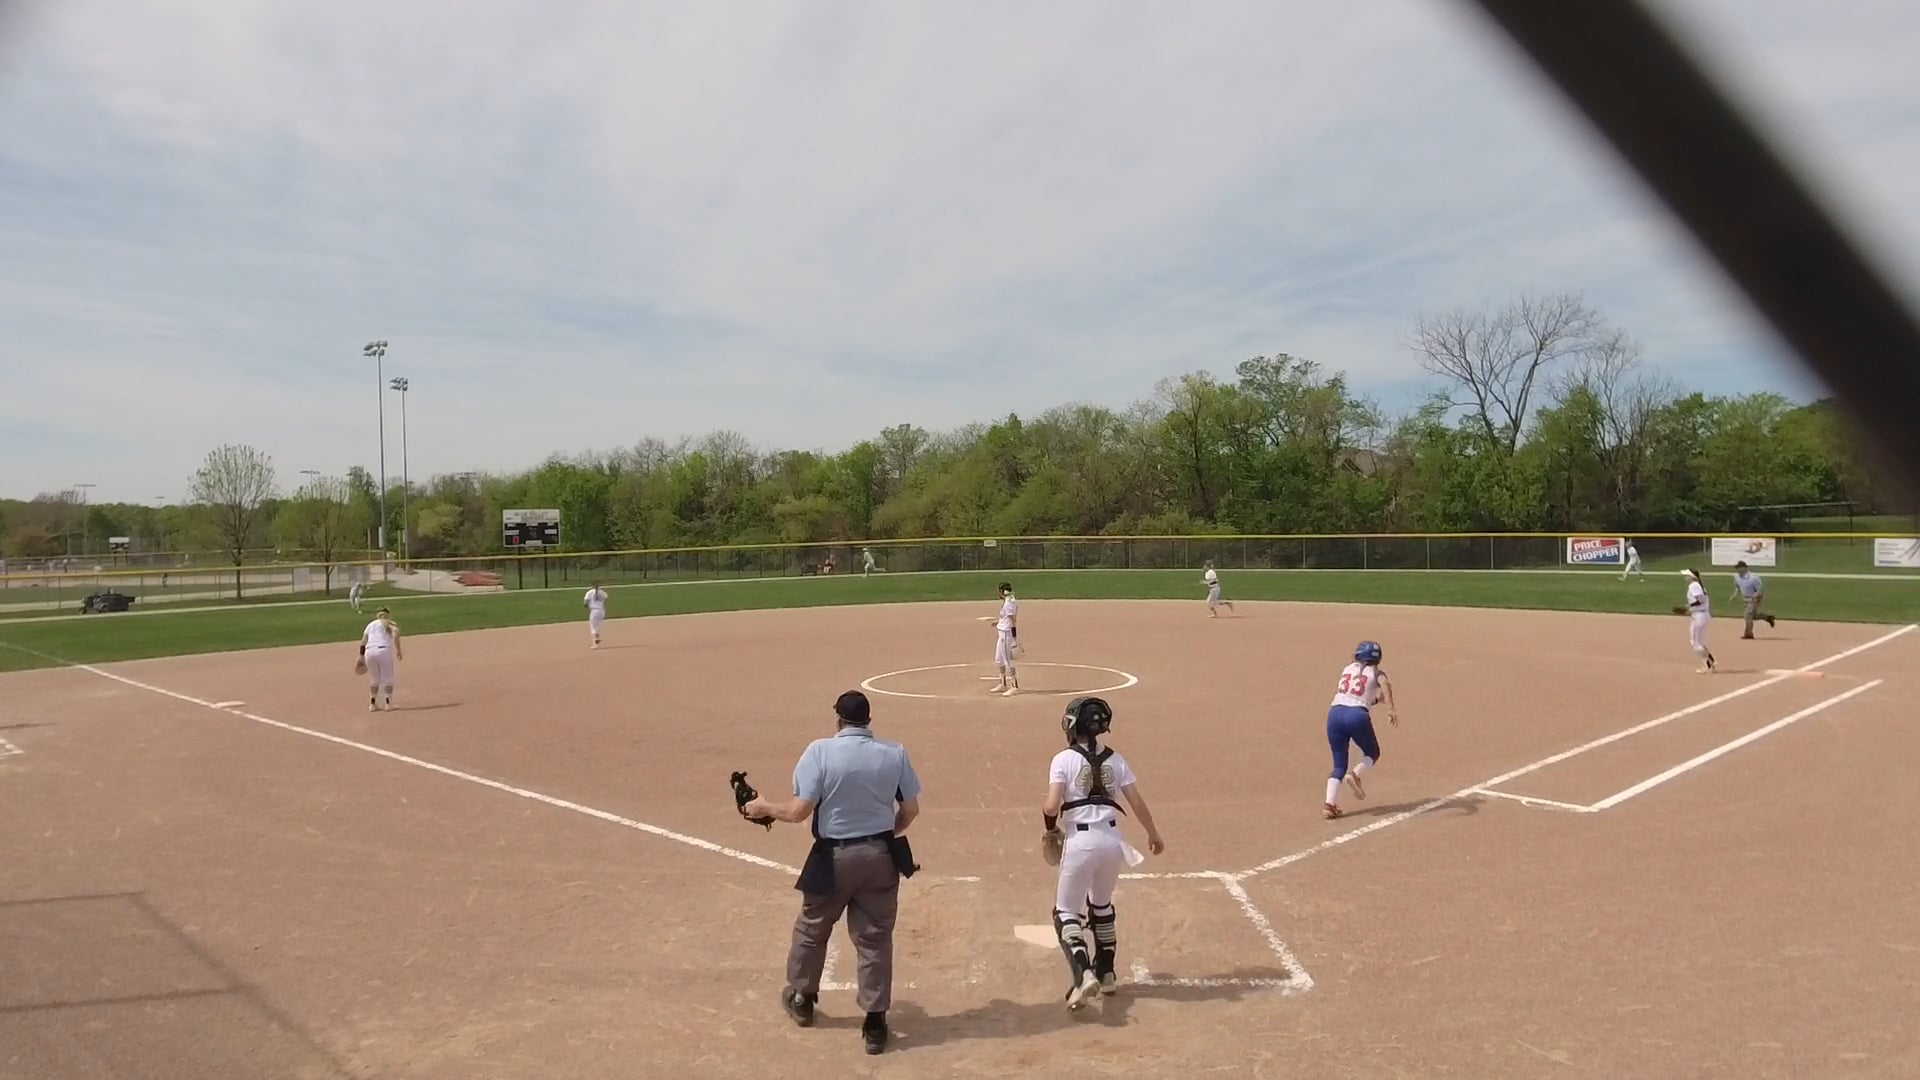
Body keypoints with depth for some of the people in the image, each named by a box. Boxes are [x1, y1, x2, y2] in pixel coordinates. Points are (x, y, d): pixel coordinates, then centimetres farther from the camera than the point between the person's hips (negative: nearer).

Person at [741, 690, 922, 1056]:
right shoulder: (895, 753, -5)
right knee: (875, 938, 12)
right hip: (881, 855, 2)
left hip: (834, 857, -2)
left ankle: (802, 998, 41)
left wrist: (765, 808, 2)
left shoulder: (820, 750, -15)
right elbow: (910, 810, 2)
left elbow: (800, 811, -17)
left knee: (812, 929, 21)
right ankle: (875, 1022, 16)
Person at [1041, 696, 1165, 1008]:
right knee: (1102, 906, 26)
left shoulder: (1064, 759, -6)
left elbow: (1051, 806, -14)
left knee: (1066, 911, 6)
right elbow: (1137, 801, 5)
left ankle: (1084, 973, -14)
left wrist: (1050, 827, 6)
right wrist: (1153, 834, 18)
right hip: (1112, 840, 5)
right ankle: (1106, 973, 31)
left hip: (1080, 841, -5)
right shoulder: (1115, 759, 6)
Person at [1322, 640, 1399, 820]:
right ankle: (1356, 773, -7)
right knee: (1372, 753, 23)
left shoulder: (1346, 669, 24)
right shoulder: (1376, 673, 13)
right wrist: (1391, 708, -22)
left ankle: (1330, 804, -6)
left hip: (1335, 713, 3)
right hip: (1357, 716, -3)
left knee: (1339, 764, 12)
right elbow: (1385, 684, -10)